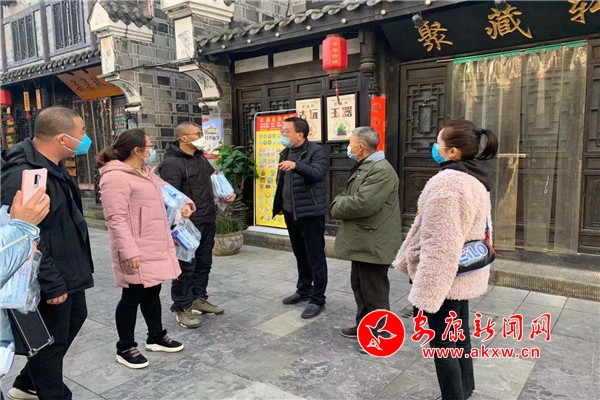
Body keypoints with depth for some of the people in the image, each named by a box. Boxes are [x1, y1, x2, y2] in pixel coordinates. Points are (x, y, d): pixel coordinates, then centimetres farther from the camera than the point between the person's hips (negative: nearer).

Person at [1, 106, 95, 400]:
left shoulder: (52, 166, 7)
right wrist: (51, 284, -24)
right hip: (51, 281, -11)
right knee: (51, 341, 7)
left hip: (68, 271, 11)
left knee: (73, 319, 25)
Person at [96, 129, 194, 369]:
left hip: (155, 248, 9)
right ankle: (125, 348, 20)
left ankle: (156, 337, 35)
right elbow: (116, 219, -23)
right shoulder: (116, 177, -18)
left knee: (152, 292, 19)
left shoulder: (146, 172, 13)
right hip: (136, 253, -9)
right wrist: (128, 251, -27)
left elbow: (164, 189, 31)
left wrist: (182, 203, 16)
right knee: (132, 297, 3)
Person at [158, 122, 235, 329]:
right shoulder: (172, 163, -15)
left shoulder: (200, 158, 14)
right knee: (186, 267, 0)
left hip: (208, 221, 9)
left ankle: (199, 299, 33)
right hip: (187, 224, -9)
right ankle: (182, 308, 13)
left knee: (204, 263, 18)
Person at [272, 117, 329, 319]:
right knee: (300, 255, 19)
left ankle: (318, 299, 9)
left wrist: (297, 165, -43)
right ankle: (304, 290, 33)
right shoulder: (286, 153, 13)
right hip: (291, 212, 8)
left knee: (315, 257, -1)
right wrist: (279, 205, 18)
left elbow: (318, 173, -29)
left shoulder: (316, 151, -11)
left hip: (310, 212, -8)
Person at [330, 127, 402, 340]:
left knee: (374, 292, 2)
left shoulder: (382, 170, -21)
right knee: (359, 285, 20)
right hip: (362, 240, 10)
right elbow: (348, 195, 20)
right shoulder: (363, 167, 15)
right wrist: (340, 202, -3)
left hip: (373, 243, -10)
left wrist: (337, 207, -11)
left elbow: (362, 204, -28)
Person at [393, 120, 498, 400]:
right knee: (459, 336, 23)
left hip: (443, 277, -10)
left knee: (443, 345, 5)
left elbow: (440, 245, -27)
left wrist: (425, 293, -23)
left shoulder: (447, 182, -24)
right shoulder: (476, 178, 7)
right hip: (464, 274, 10)